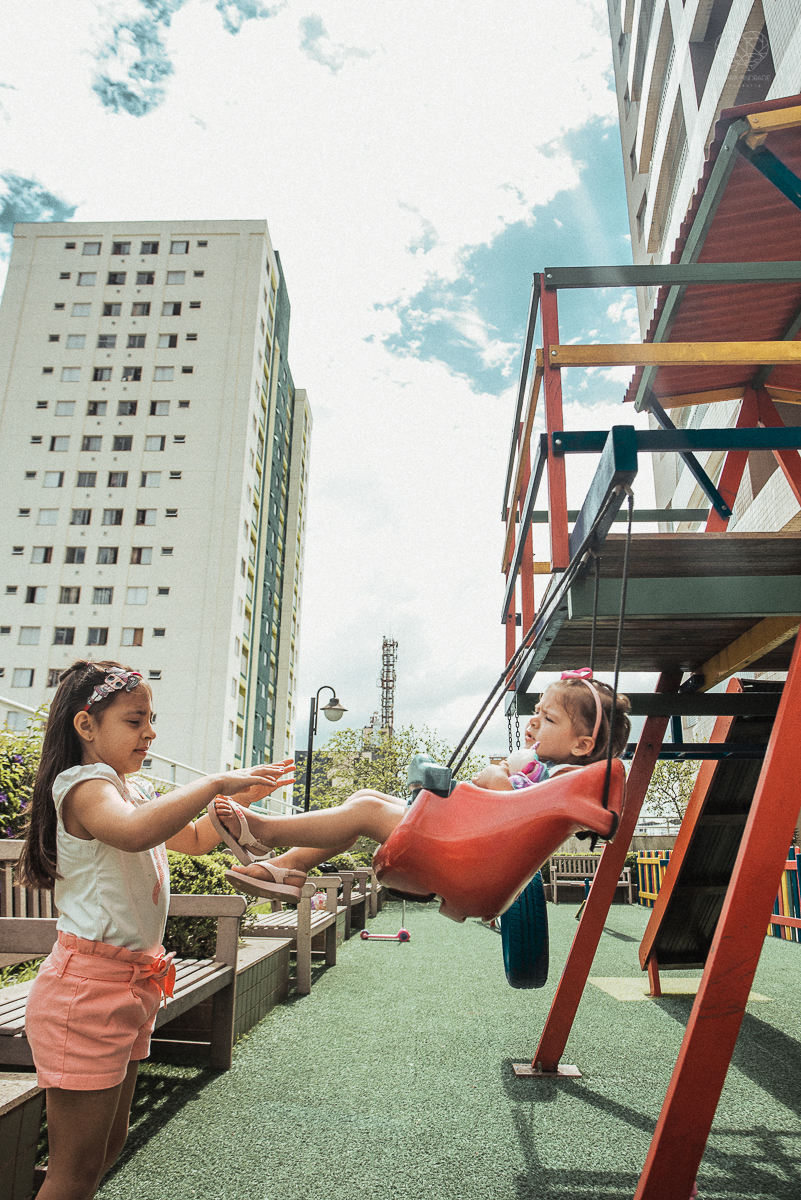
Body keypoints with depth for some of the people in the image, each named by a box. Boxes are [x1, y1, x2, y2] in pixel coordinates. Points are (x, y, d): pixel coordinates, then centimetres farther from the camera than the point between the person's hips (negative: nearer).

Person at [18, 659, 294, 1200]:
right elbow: (134, 831, -41)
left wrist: (240, 797, 11)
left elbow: (194, 839, 25)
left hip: (134, 983, 10)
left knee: (110, 1141, 22)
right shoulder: (83, 785, -18)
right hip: (87, 988, -10)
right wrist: (213, 783, -34)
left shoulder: (137, 791, 12)